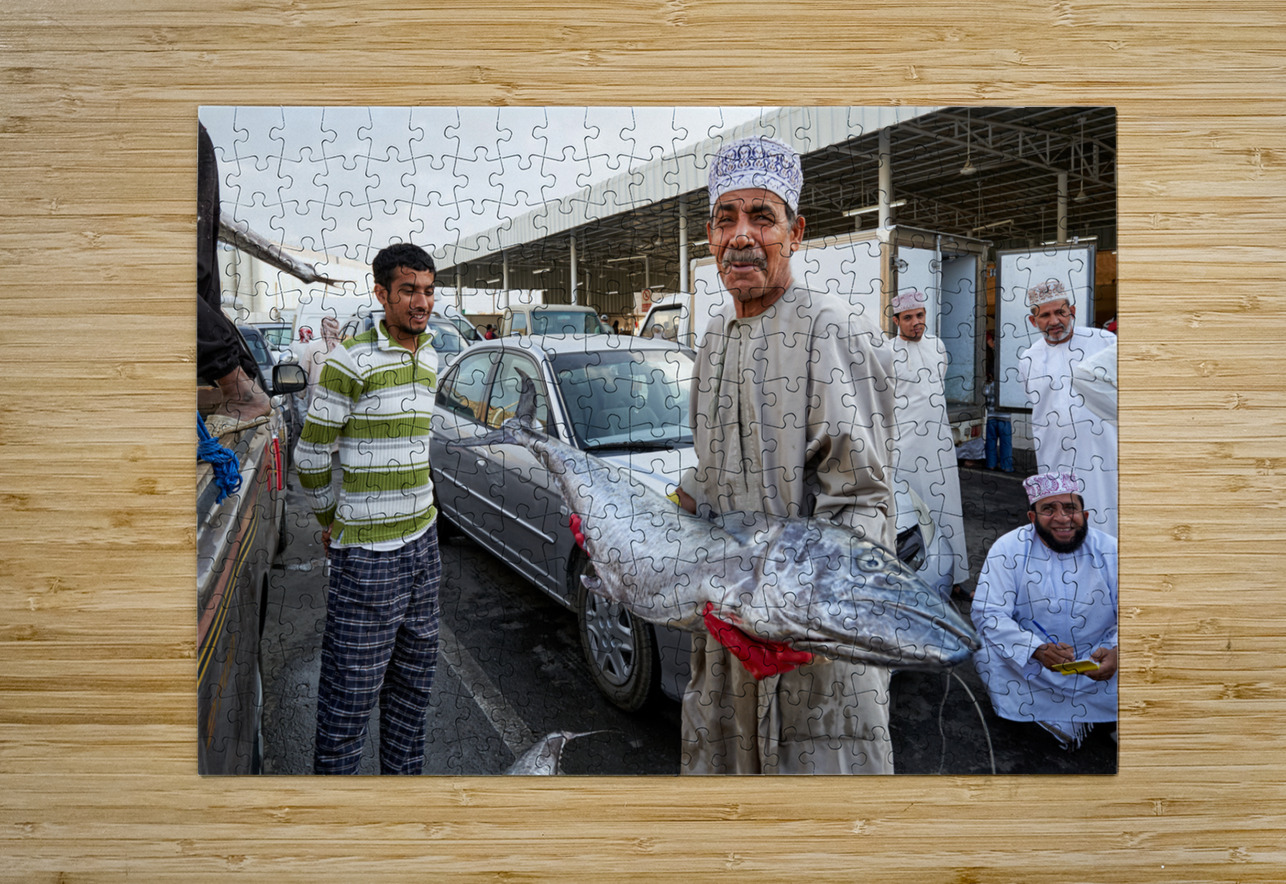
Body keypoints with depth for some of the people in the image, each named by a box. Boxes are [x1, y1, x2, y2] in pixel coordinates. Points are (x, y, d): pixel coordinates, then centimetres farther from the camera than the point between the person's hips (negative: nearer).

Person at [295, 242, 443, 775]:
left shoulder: (429, 360, 9)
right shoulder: (351, 361, -15)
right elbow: (310, 455, -8)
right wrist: (329, 521, 5)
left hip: (422, 538, 7)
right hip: (368, 551, -7)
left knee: (415, 673, 17)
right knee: (354, 687, 1)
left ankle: (403, 771, 33)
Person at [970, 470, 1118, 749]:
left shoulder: (1110, 551, -6)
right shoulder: (1009, 550, -11)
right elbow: (987, 613, -16)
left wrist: (1116, 652, -29)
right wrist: (1038, 650, -32)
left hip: (1095, 661, 2)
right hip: (1029, 662, -1)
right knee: (990, 654, -28)